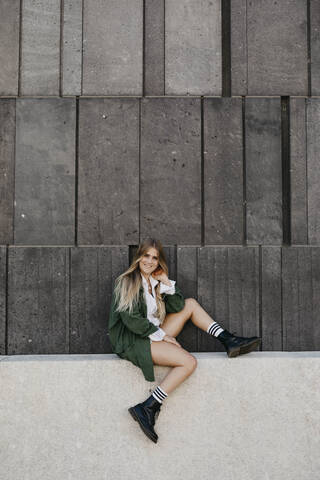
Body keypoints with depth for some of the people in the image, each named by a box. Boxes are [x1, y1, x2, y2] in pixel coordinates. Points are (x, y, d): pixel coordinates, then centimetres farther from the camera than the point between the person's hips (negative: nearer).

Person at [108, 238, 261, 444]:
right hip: (131, 342, -8)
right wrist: (161, 335, -14)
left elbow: (178, 307, 6)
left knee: (190, 304, 8)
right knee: (189, 362, -23)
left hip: (153, 334, 8)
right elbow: (131, 319, -17)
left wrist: (166, 283, -5)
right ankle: (147, 408, -23)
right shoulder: (127, 282, -8)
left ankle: (229, 341, 3)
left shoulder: (155, 281, 14)